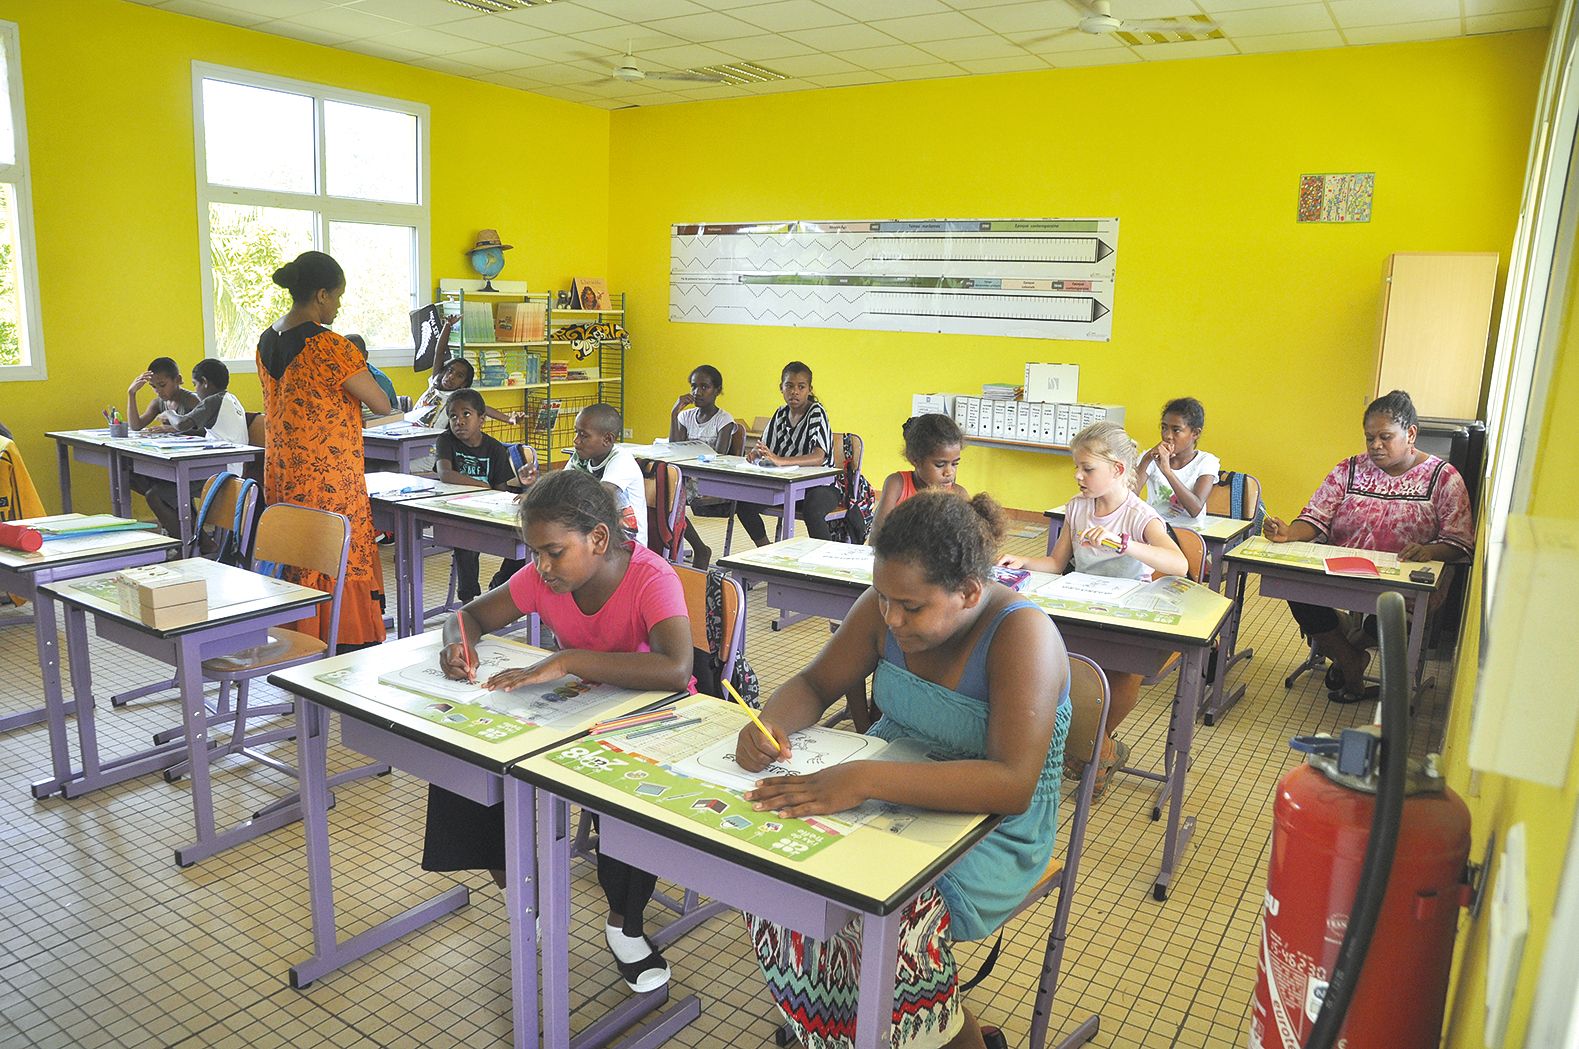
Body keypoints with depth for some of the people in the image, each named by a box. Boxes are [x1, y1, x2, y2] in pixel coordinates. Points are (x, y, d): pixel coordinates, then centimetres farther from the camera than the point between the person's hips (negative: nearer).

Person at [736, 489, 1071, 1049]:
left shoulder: (1022, 634, -23)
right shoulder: (884, 608, -6)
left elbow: (1013, 785, -34)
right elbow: (814, 685, 6)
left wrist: (865, 779, -42)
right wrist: (770, 723, -18)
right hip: (888, 799, 6)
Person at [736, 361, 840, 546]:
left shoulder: (816, 412, -13)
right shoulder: (781, 414, 7)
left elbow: (819, 457, -28)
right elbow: (764, 447, 10)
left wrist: (780, 461, -42)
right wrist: (755, 454, -16)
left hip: (820, 485, -7)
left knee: (812, 510, -39)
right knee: (744, 501, -11)